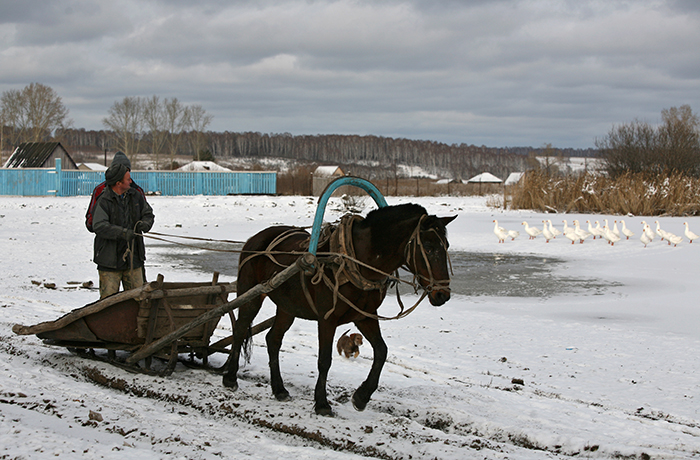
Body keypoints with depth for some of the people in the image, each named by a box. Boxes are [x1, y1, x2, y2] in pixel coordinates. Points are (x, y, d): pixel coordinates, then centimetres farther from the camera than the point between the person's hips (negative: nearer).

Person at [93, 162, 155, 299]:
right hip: (110, 260, -5)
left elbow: (148, 214, 17)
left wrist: (145, 224, -6)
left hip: (133, 258, 5)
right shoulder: (104, 201, -12)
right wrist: (122, 232, -34)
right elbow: (99, 226, -23)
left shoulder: (135, 196, 7)